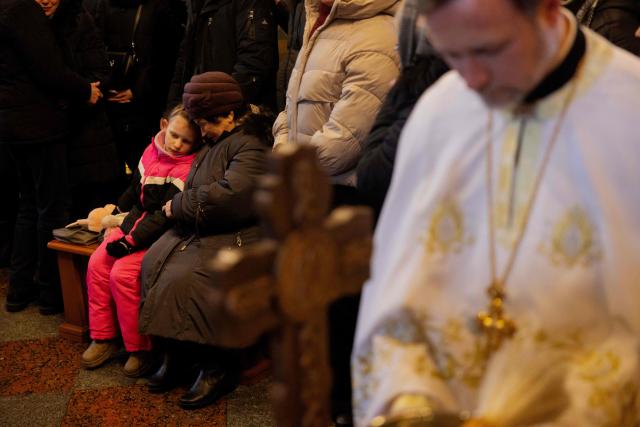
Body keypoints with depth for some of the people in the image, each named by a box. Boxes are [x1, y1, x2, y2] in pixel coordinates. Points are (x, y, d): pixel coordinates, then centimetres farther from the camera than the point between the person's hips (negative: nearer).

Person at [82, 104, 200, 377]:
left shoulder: (187, 168, -19)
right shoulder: (152, 150, 6)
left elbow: (167, 215, -23)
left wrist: (130, 241, -24)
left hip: (160, 233, -8)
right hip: (137, 220, 8)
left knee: (122, 274, -22)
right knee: (96, 264, -3)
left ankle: (140, 349, -7)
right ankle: (103, 339, 8)